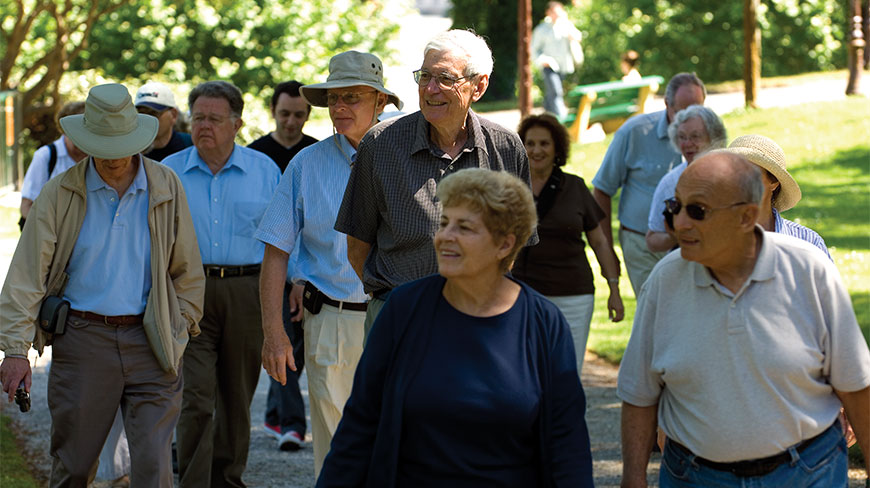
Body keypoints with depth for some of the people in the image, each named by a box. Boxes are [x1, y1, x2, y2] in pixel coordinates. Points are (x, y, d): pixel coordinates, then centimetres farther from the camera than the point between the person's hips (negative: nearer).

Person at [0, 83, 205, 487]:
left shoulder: (166, 188, 4)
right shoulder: (59, 195, -1)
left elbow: (186, 270, 13)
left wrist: (182, 330, 7)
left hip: (150, 341, 1)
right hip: (82, 340, 0)